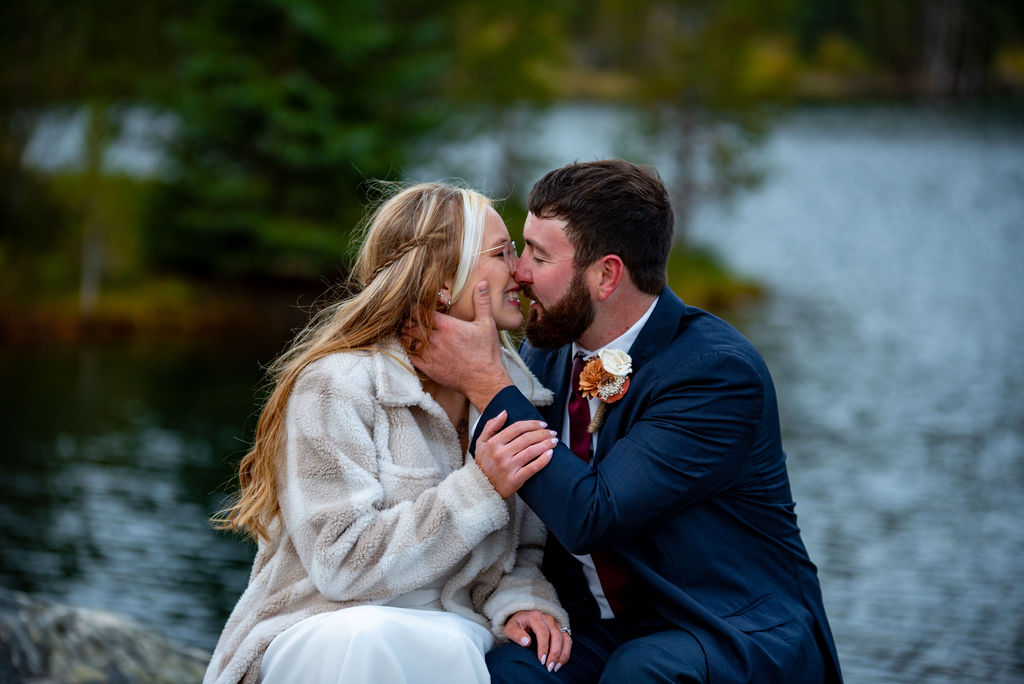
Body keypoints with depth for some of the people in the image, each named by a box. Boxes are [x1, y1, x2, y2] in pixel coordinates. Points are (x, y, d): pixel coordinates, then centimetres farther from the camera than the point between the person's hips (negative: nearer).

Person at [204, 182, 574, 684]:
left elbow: (520, 549, 14)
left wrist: (518, 601, -10)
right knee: (362, 639, -40)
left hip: (446, 642, 5)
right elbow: (341, 564, -18)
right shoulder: (335, 385, -11)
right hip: (319, 638, -5)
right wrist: (480, 490, -22)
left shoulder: (513, 387, 8)